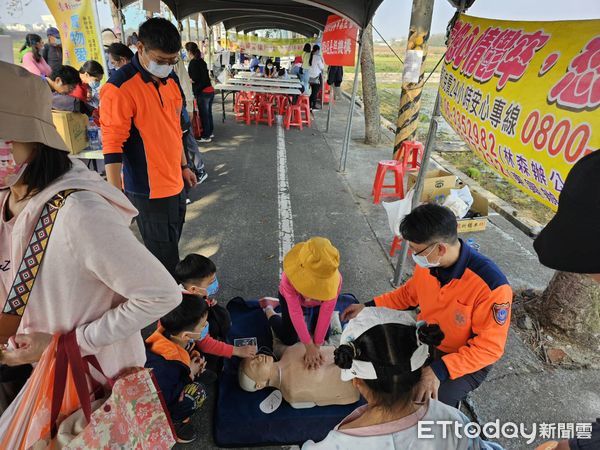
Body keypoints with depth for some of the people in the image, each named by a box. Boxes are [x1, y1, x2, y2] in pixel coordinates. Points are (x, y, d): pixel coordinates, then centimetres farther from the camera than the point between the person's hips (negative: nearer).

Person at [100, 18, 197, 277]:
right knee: (165, 260, 3)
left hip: (174, 183, 8)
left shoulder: (170, 79, 7)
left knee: (170, 251, 21)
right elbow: (112, 146, -18)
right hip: (149, 190, -7)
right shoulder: (120, 88, -17)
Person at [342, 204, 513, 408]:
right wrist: (369, 307, 0)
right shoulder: (427, 262, -15)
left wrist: (440, 370, -34)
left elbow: (490, 347, -25)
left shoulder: (492, 285, -32)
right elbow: (409, 293, 6)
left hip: (467, 361, -5)